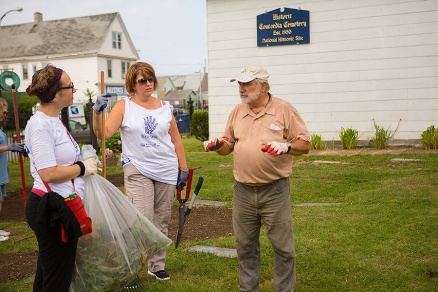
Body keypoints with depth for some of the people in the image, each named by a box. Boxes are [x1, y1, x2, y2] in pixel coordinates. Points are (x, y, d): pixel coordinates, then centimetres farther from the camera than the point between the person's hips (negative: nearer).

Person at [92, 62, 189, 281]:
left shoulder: (165, 107, 7)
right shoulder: (124, 106, -3)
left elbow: (176, 140, 12)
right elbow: (103, 134, -13)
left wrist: (184, 168, 10)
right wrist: (97, 112, -30)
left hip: (167, 171, 4)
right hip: (138, 170, -3)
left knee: (161, 222, 12)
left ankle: (157, 265, 27)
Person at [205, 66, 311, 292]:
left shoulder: (284, 110, -3)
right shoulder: (237, 112, 10)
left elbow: (304, 145, -4)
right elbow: (229, 146, 16)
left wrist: (286, 146, -23)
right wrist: (218, 145, -6)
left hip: (275, 191, -4)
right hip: (242, 191, 4)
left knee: (282, 246, 4)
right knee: (245, 245, 13)